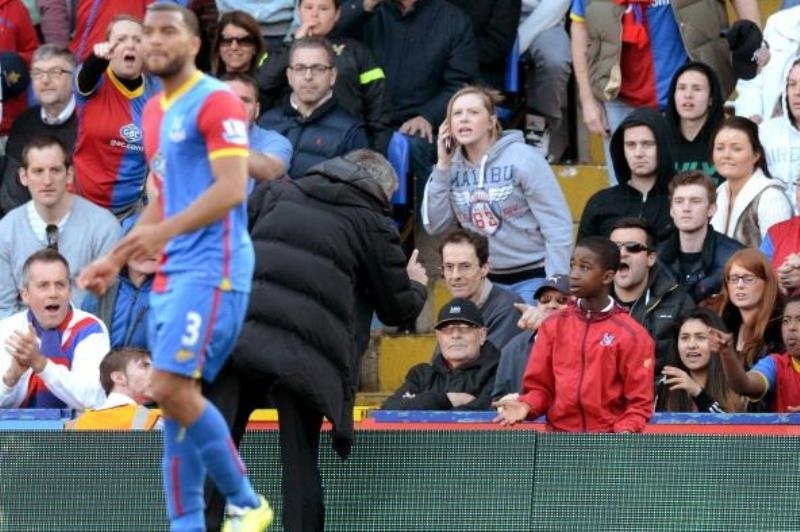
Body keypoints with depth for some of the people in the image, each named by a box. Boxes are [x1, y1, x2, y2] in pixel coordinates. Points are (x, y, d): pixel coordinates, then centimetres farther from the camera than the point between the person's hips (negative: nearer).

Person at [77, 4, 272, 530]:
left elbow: (231, 188, -19)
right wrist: (117, 259, 20)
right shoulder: (154, 112, 18)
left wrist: (164, 232, -29)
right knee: (175, 396, 5)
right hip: (172, 272, 9)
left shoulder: (215, 101, -9)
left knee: (173, 388, -16)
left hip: (212, 266, -9)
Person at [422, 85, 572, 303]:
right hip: (486, 282, 5)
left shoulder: (523, 159, -9)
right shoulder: (454, 166, 4)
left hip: (532, 278, -5)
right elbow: (434, 225, 0)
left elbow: (558, 226, -10)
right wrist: (443, 166, -6)